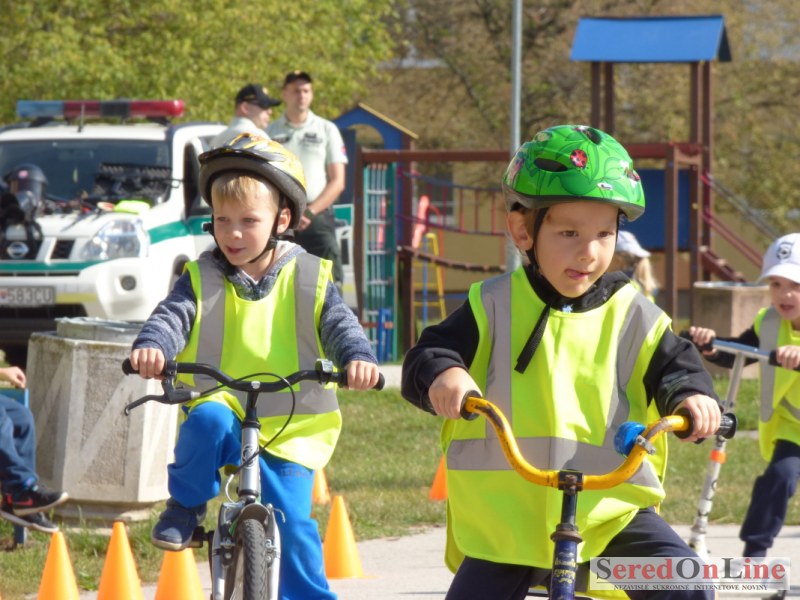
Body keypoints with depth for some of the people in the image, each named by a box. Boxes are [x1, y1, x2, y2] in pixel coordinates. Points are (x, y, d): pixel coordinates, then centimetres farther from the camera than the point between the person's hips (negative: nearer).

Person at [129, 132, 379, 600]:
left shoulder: (309, 278, 4)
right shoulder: (202, 279, 4)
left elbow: (340, 325, -6)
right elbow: (173, 316, -12)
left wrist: (357, 357, -29)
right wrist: (152, 346, -35)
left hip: (290, 429, 0)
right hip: (224, 413, 0)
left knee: (292, 524, -11)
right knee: (208, 420, -35)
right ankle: (186, 508, -11)